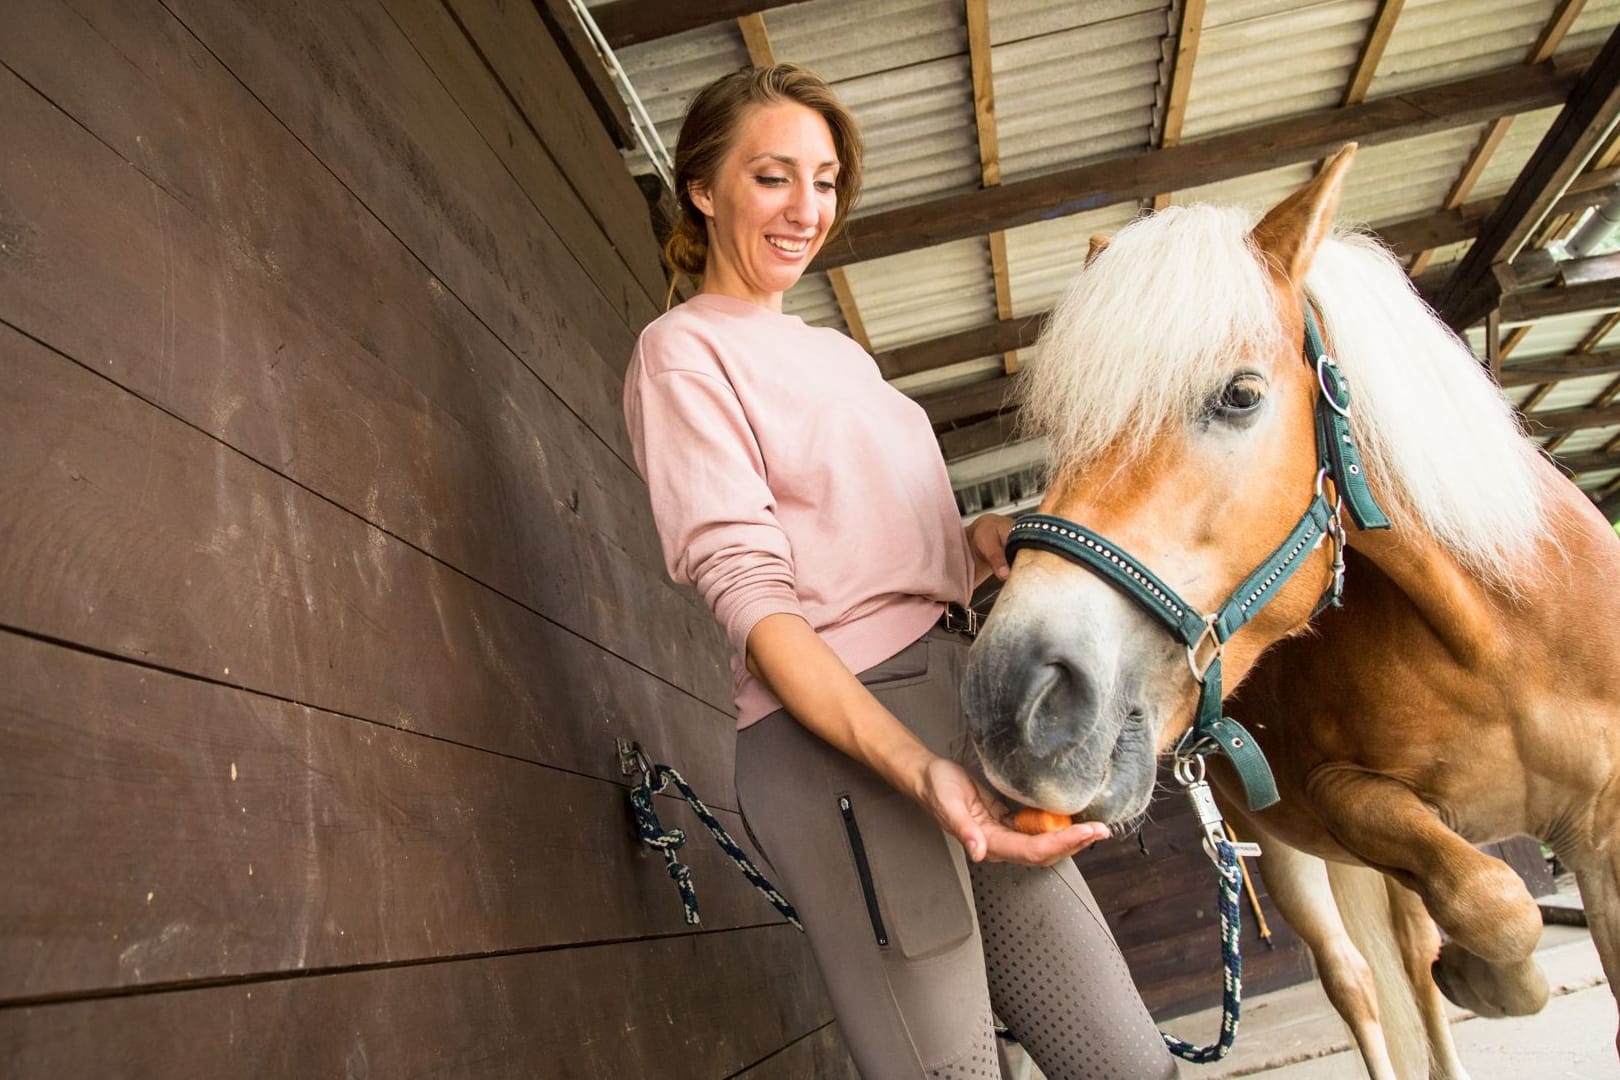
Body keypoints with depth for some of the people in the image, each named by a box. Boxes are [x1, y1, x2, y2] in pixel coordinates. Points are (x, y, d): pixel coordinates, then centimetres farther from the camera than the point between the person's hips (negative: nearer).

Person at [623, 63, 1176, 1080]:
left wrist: (990, 538, 0)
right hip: (836, 739, -8)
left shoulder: (841, 352, 22)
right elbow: (750, 594, -13)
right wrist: (922, 772, -25)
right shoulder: (684, 351, -2)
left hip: (961, 693, 8)